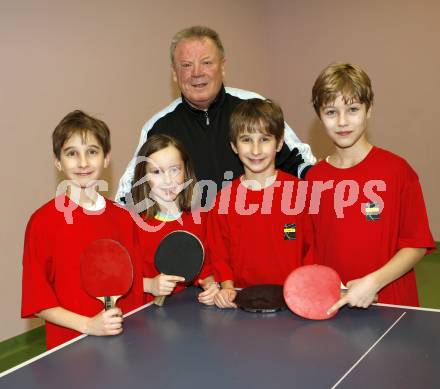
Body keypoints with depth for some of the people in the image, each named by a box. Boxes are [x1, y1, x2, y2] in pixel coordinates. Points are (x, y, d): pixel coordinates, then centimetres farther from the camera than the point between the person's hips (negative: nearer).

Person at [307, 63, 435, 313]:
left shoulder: (397, 170, -8)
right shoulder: (313, 178, 1)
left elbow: (417, 245, -7)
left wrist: (374, 282, -18)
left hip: (391, 306, -2)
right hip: (331, 306, 2)